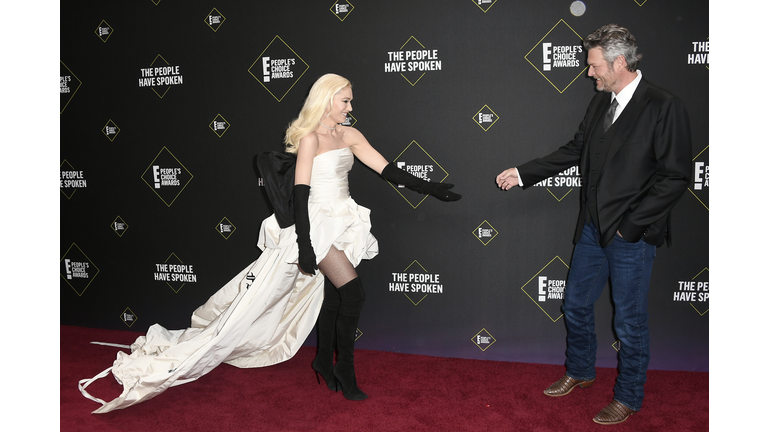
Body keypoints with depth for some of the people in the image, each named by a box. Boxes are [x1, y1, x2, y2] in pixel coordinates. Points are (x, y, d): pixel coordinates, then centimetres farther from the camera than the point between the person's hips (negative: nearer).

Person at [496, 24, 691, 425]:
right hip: (593, 227, 7)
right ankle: (579, 372, 42)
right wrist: (523, 174, 9)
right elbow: (574, 151, 15)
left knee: (629, 321, 7)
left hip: (633, 234, -7)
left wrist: (630, 223, -16)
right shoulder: (600, 103, 7)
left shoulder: (665, 107, -15)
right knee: (576, 304, 18)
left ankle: (628, 397, 28)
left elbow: (675, 176, -15)